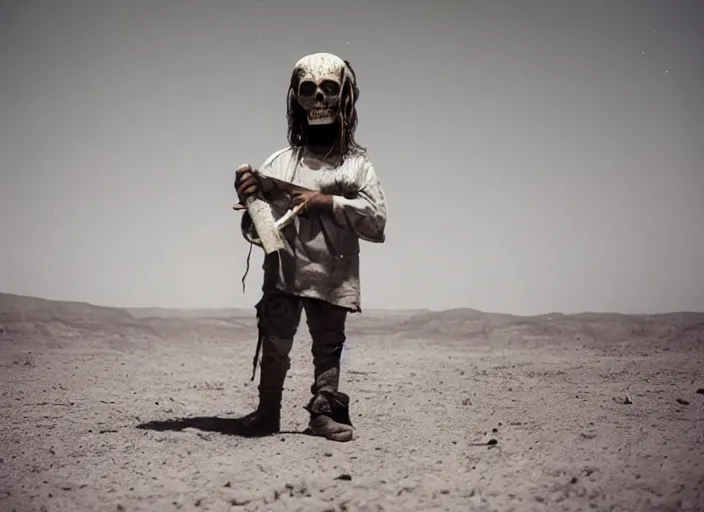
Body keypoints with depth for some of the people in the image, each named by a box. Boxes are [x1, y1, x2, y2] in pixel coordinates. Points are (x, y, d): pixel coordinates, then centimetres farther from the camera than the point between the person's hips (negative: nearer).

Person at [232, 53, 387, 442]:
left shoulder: (356, 165, 4)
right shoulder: (278, 163, 6)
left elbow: (377, 222, -5)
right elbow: (255, 231, 10)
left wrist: (328, 202, -13)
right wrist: (249, 199, -11)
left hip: (333, 277, 0)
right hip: (282, 274, 0)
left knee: (328, 348, 8)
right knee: (274, 345, 0)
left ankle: (324, 413, 20)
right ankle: (267, 413, 14)